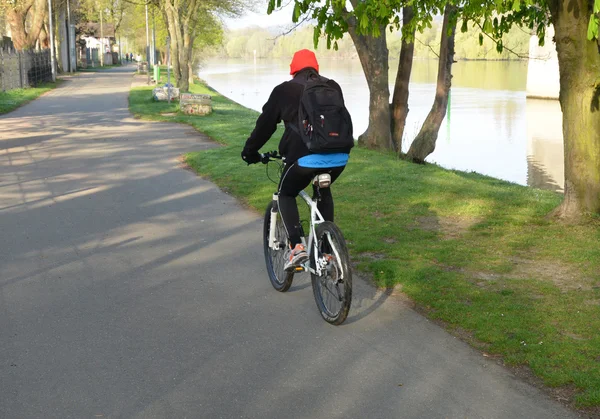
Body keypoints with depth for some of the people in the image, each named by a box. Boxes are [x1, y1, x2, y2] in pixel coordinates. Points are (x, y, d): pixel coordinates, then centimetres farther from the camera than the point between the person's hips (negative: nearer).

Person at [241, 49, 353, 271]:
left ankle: (296, 247, -1)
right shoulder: (332, 87, 20)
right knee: (323, 192, 31)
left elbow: (265, 124, 13)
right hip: (339, 156, 4)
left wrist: (250, 151, 27)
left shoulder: (284, 90, 9)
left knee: (286, 195, 18)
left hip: (306, 156, -4)